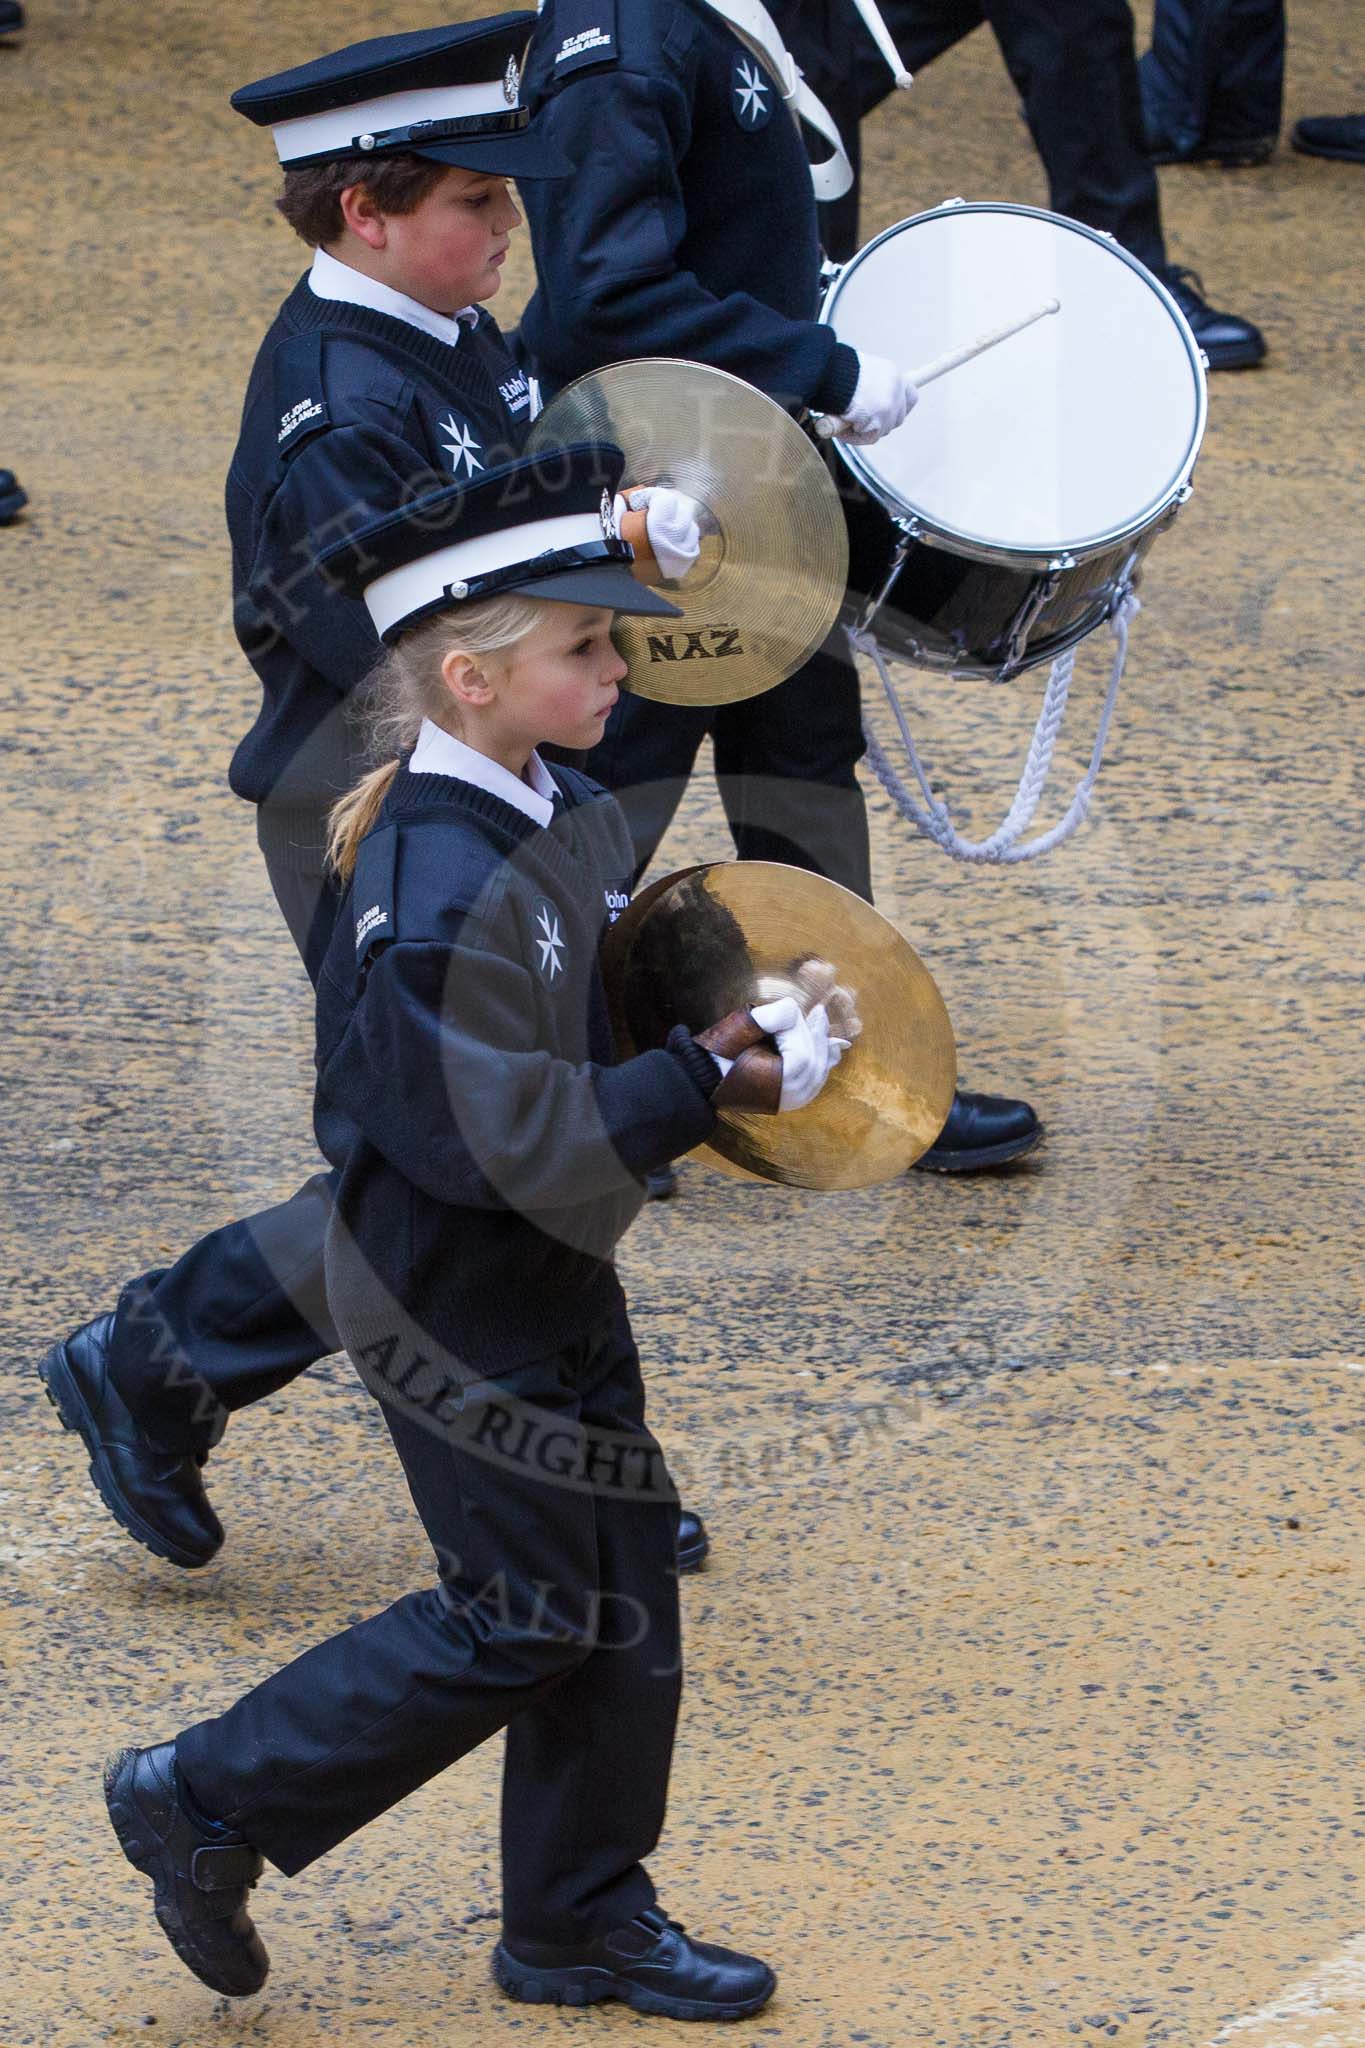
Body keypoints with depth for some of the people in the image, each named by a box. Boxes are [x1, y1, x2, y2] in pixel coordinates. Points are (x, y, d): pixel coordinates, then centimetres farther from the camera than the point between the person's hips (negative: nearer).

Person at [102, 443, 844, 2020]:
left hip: (554, 1290, 9)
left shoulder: (570, 819, 3)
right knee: (525, 1615, 0)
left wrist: (729, 1041, -1)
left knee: (619, 1588, 13)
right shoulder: (436, 895, -27)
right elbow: (515, 1141, -29)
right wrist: (709, 1085, -26)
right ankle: (209, 1803, 13)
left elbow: (620, 1001, 18)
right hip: (461, 1311, -9)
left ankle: (584, 1920, 25)